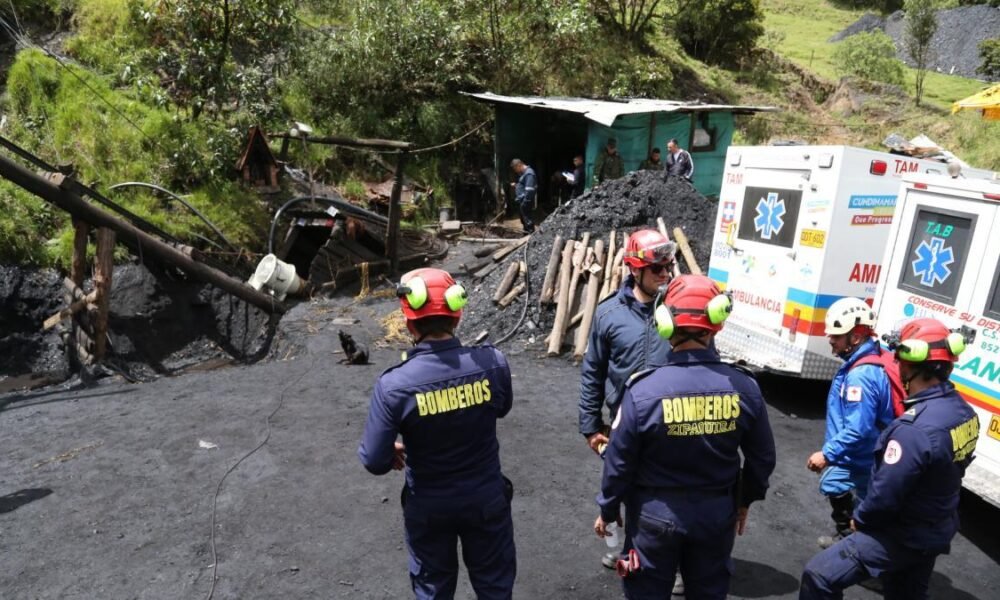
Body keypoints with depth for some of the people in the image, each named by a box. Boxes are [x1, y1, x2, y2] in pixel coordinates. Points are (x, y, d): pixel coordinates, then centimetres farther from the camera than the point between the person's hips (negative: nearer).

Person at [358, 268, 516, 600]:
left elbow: (375, 461, -19)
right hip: (486, 498, 1)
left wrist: (395, 454, 3)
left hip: (428, 507, -1)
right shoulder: (492, 363, -21)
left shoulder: (394, 385, -27)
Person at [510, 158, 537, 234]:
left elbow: (529, 190, -22)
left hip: (525, 202, -11)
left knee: (527, 221, -8)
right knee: (524, 219, 18)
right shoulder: (523, 173, 17)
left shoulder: (529, 173, -16)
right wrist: (516, 185, 11)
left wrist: (525, 202, -23)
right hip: (522, 201, 11)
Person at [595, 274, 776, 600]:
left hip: (655, 514, -2)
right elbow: (762, 456, 0)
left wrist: (608, 509, 4)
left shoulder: (644, 389, -23)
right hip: (717, 513, 3)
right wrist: (745, 500, 18)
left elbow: (620, 461, -13)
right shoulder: (744, 386, -14)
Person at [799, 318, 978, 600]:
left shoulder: (915, 427, -33)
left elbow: (886, 495, -27)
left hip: (902, 536, -9)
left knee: (819, 576, -10)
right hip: (937, 532, 9)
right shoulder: (963, 410, -4)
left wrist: (860, 519, -7)